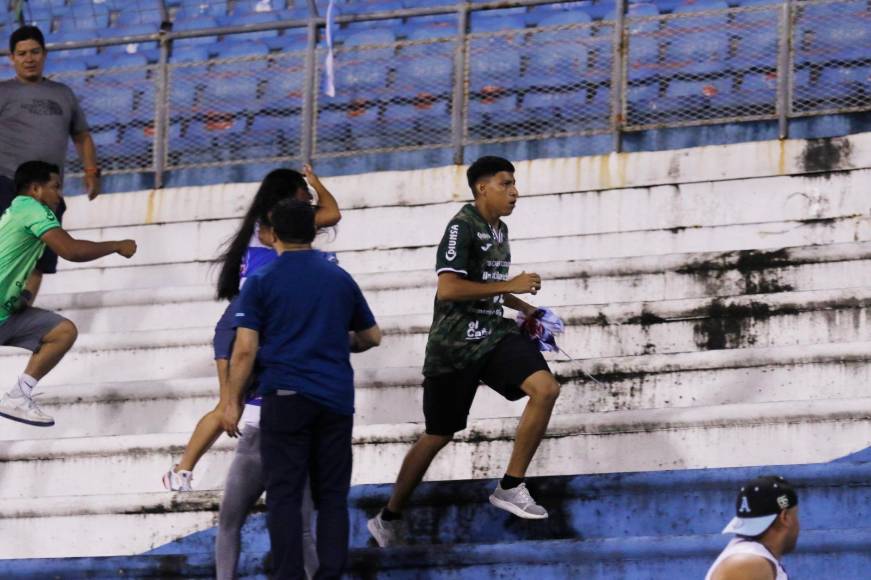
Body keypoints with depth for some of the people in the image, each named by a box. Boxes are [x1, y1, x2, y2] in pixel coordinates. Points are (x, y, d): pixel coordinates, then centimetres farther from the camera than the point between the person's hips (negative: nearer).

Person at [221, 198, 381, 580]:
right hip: (336, 399, 3)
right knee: (332, 495, 6)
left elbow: (245, 350, -6)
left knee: (284, 495, -2)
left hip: (286, 397, -3)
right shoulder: (340, 279, 10)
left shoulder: (261, 282, -1)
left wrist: (232, 402, 2)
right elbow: (372, 337, 20)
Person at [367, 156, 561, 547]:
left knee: (546, 387, -18)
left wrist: (522, 307, 19)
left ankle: (510, 488, -12)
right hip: (454, 345, -7)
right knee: (439, 436, 2)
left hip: (493, 335, 7)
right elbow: (448, 288, -25)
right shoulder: (462, 226, -13)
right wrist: (509, 286, -21)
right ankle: (389, 519, 18)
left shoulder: (499, 230, 14)